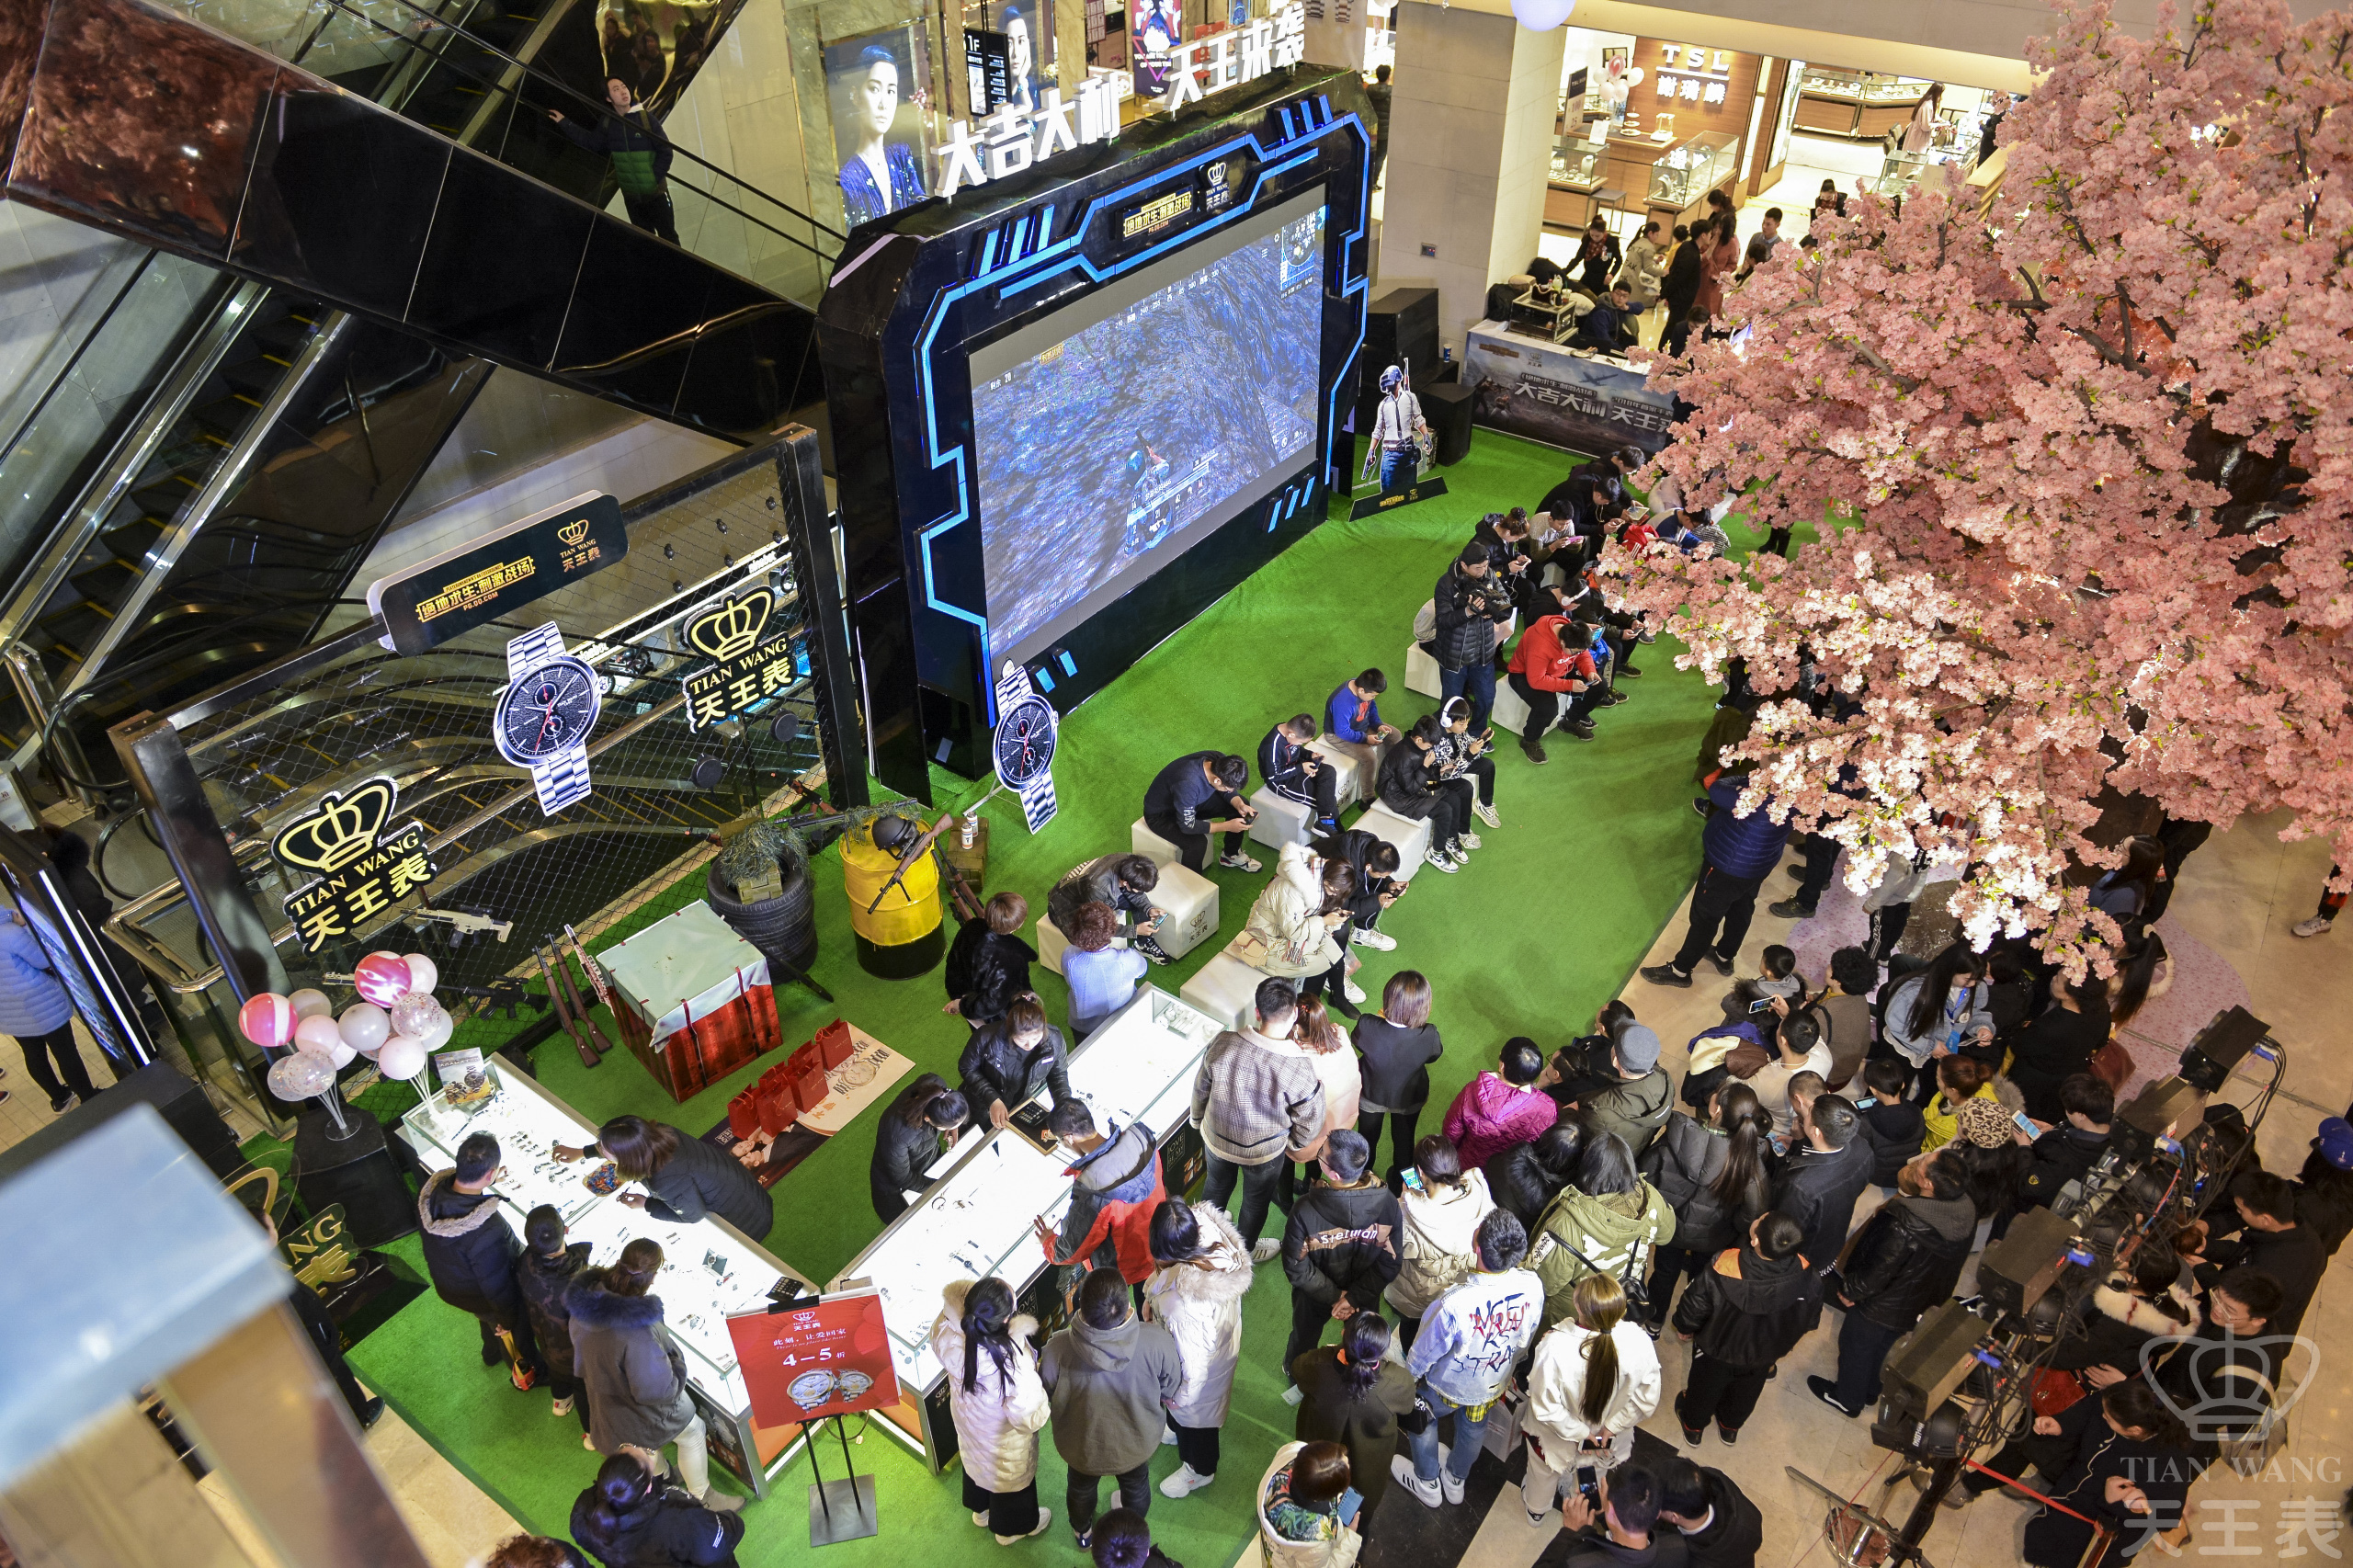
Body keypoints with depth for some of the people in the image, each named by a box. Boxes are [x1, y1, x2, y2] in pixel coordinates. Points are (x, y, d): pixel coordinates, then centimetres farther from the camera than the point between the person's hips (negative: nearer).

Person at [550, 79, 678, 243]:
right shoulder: (607, 122, 1)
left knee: (668, 238, 0)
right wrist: (564, 123, 4)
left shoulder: (646, 118, -11)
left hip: (655, 193, -4)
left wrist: (654, 178, -15)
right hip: (631, 196, 4)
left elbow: (665, 151, -11)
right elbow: (591, 142, 8)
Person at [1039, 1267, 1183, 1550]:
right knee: (1136, 1485, 35)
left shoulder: (1058, 1349, -38)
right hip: (1138, 1441, 1)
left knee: (1082, 1487, 35)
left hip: (1083, 1446, -1)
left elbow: (1043, 1394, -16)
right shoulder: (1156, 1341, -37)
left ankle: (1083, 1532, 64)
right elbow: (1171, 1390, -16)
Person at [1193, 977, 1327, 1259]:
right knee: (1256, 1201, 28)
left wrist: (1199, 1121, 12)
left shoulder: (1223, 1043, -27)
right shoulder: (1299, 1069, -34)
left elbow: (1201, 1090, -9)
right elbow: (1309, 1125, -19)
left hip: (1216, 1138, 3)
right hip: (1264, 1152, -3)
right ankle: (1246, 1251, 54)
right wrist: (1294, 1143, 4)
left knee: (1216, 1186, 33)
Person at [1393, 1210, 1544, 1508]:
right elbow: (1527, 1339, -8)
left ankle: (1427, 1484, 51)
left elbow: (1423, 1355, -25)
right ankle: (1455, 1480, 60)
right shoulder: (1533, 1287, -32)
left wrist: (1411, 1373, -1)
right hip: (1495, 1384, 4)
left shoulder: (1454, 1305, -46)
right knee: (1474, 1429, 33)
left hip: (1449, 1386, -4)